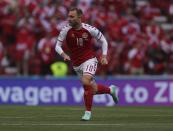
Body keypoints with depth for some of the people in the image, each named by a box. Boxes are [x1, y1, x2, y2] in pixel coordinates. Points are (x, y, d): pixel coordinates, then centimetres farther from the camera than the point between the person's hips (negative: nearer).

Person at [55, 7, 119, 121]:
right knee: (91, 88, 10)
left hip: (89, 60, -4)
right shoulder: (66, 30, -9)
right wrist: (63, 54, -26)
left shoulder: (89, 29, -12)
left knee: (86, 82, -28)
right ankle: (110, 90, 40)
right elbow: (57, 46, -6)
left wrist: (104, 56, -6)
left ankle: (88, 112, -15)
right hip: (76, 64, 4)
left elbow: (103, 40, 3)